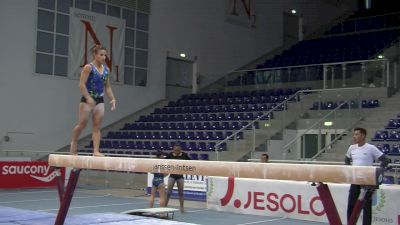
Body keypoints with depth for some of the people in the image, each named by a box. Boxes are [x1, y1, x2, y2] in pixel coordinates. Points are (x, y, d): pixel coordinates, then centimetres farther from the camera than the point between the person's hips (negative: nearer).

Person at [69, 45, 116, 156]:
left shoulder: (106, 70, 8)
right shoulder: (88, 67, -10)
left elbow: (107, 87, 15)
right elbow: (82, 84, -15)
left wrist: (112, 99, 3)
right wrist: (88, 98, -23)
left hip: (99, 100, 5)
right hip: (87, 99, -5)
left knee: (97, 126, 1)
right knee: (82, 124, 0)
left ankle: (96, 150, -2)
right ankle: (73, 142, 24)